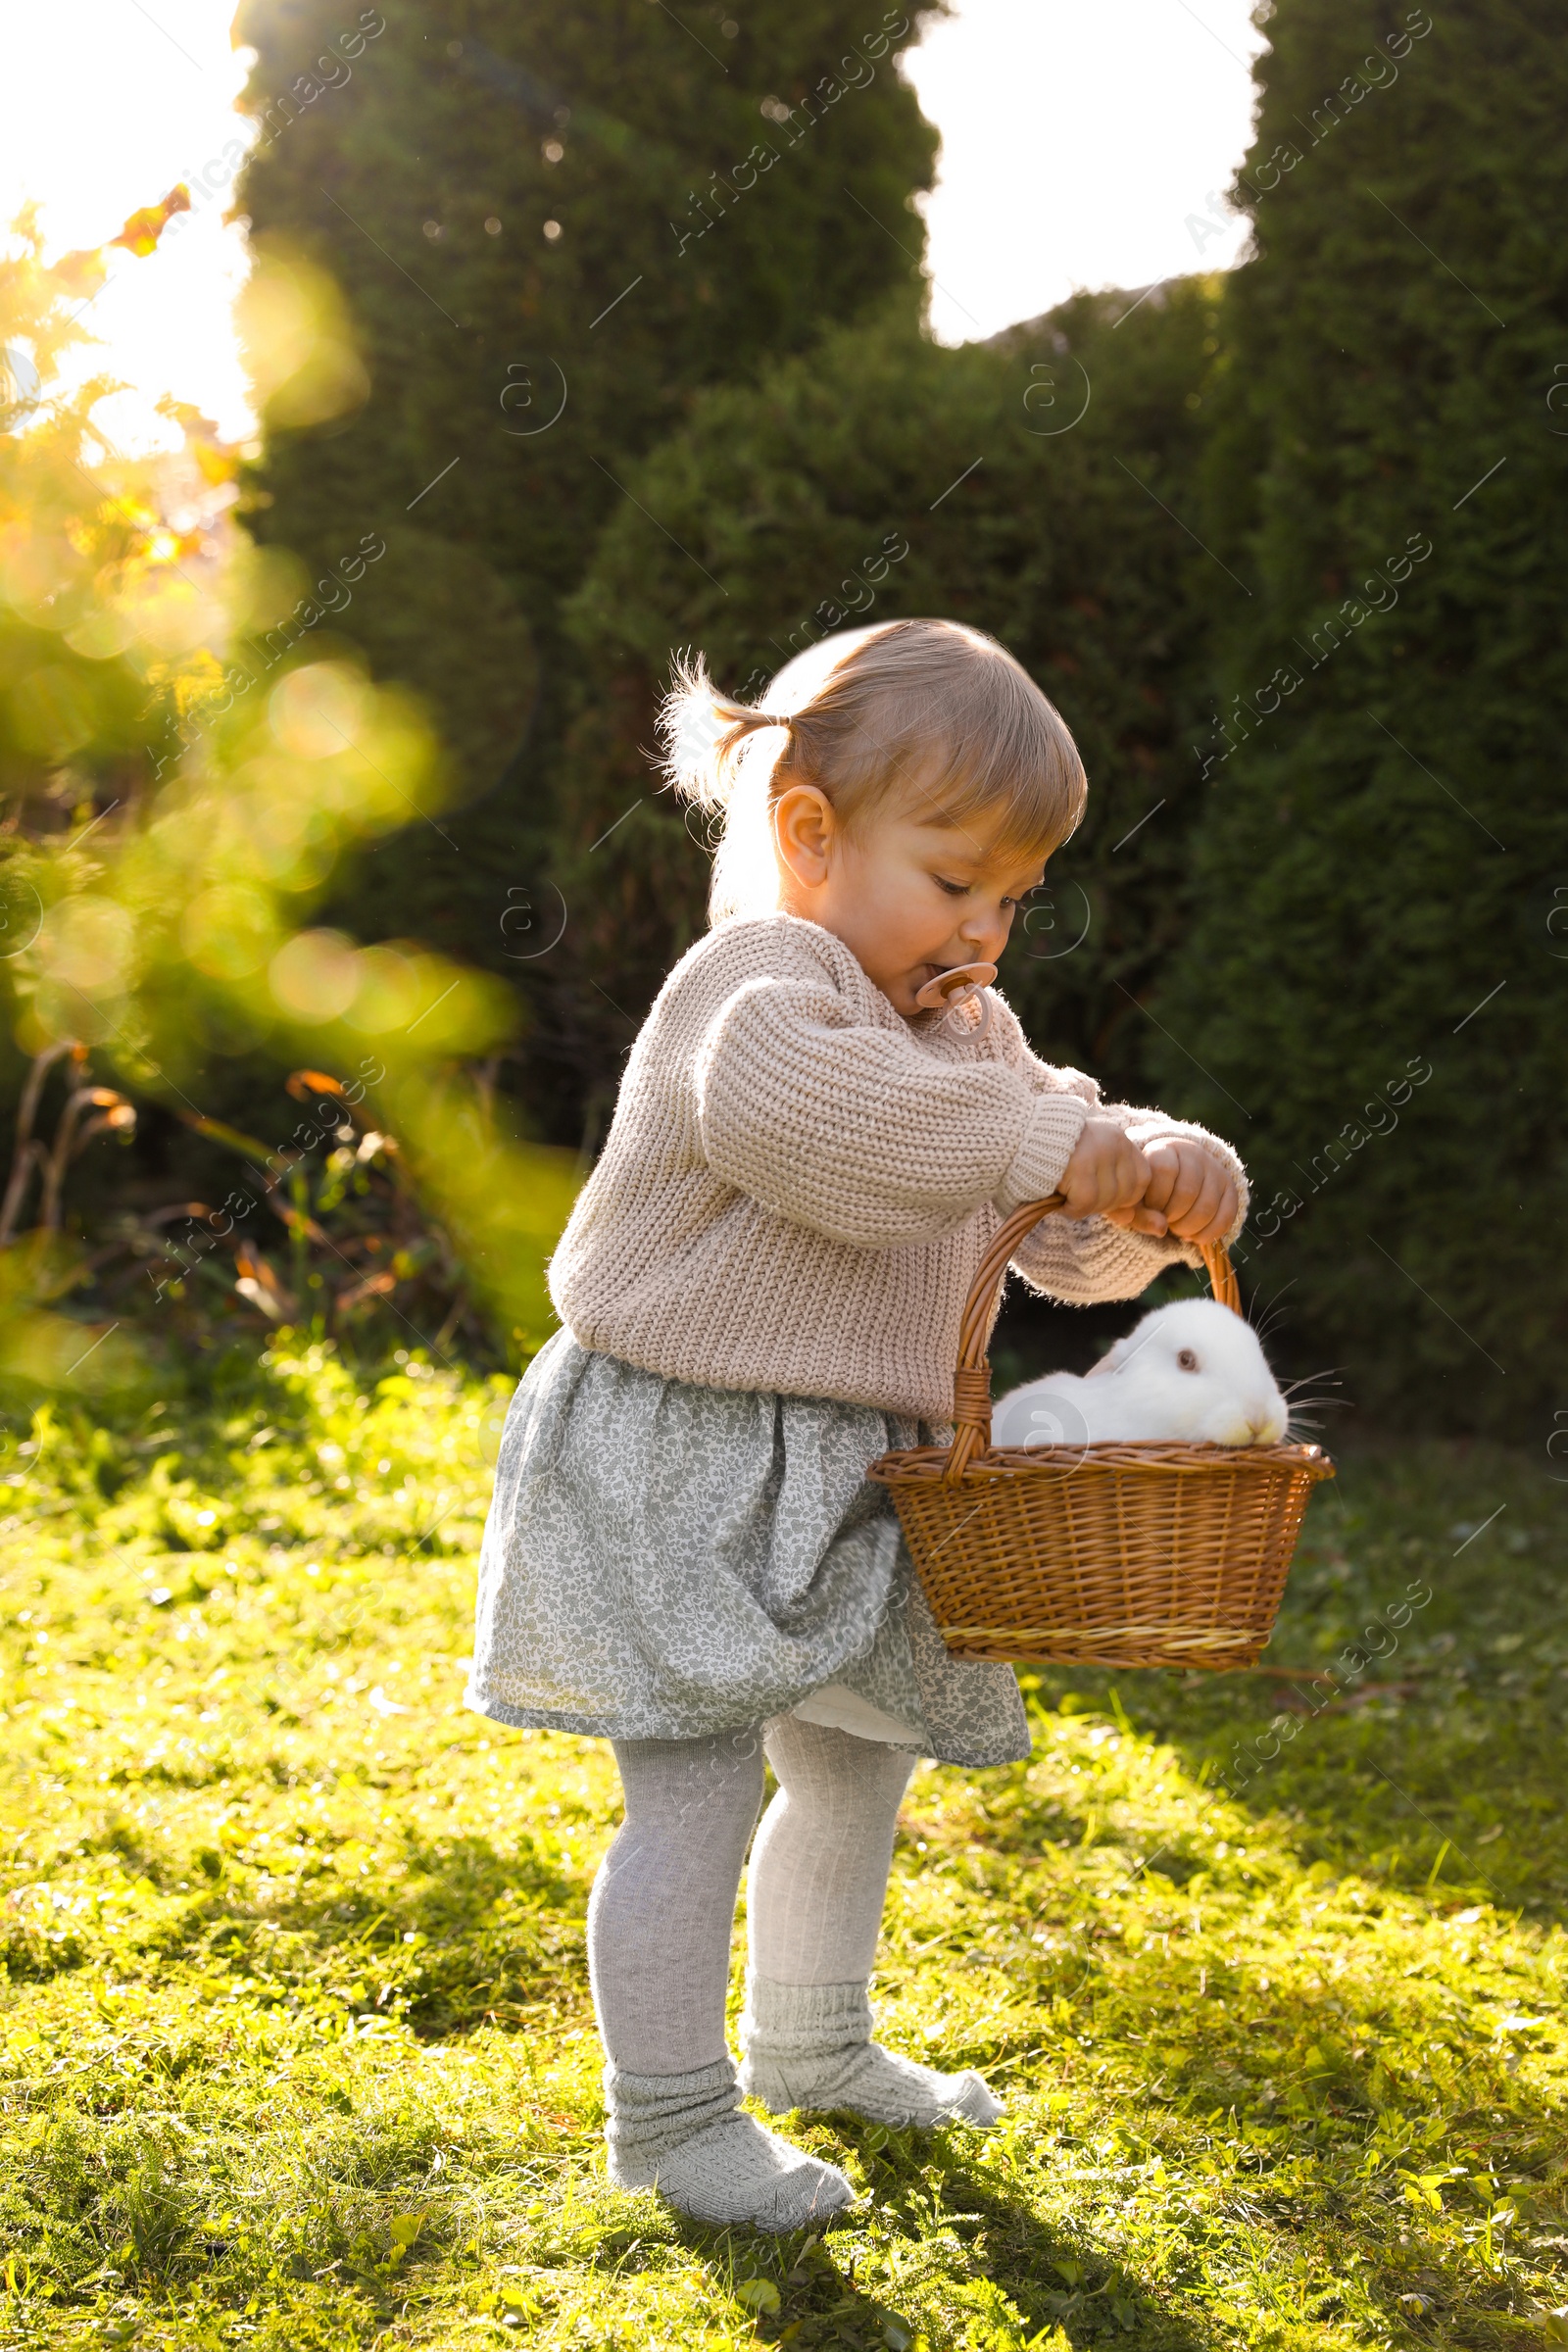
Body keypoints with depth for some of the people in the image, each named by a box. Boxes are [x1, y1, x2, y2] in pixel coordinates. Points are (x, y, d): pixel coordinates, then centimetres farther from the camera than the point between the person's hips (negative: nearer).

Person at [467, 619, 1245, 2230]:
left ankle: (812, 2048, 41)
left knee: (854, 1760, 21)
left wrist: (1152, 1184, -15)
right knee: (696, 1786, -7)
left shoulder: (966, 1037, 12)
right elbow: (780, 1103, -42)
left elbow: (1071, 1246, 9)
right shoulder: (755, 976, -17)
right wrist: (1044, 1141, -41)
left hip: (836, 1479, 10)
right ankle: (668, 2119, 8)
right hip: (679, 1461, -9)